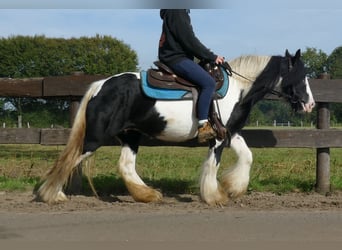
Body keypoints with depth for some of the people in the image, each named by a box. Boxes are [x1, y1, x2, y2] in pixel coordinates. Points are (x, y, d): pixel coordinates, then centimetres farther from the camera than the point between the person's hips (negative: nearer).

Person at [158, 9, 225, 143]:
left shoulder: (181, 11, 19)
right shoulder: (176, 12, -13)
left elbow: (188, 39, 21)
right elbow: (189, 41, -17)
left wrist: (210, 56, 15)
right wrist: (212, 57, -10)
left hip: (177, 56, 11)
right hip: (176, 59, -11)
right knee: (208, 82, -23)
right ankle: (203, 126, -27)